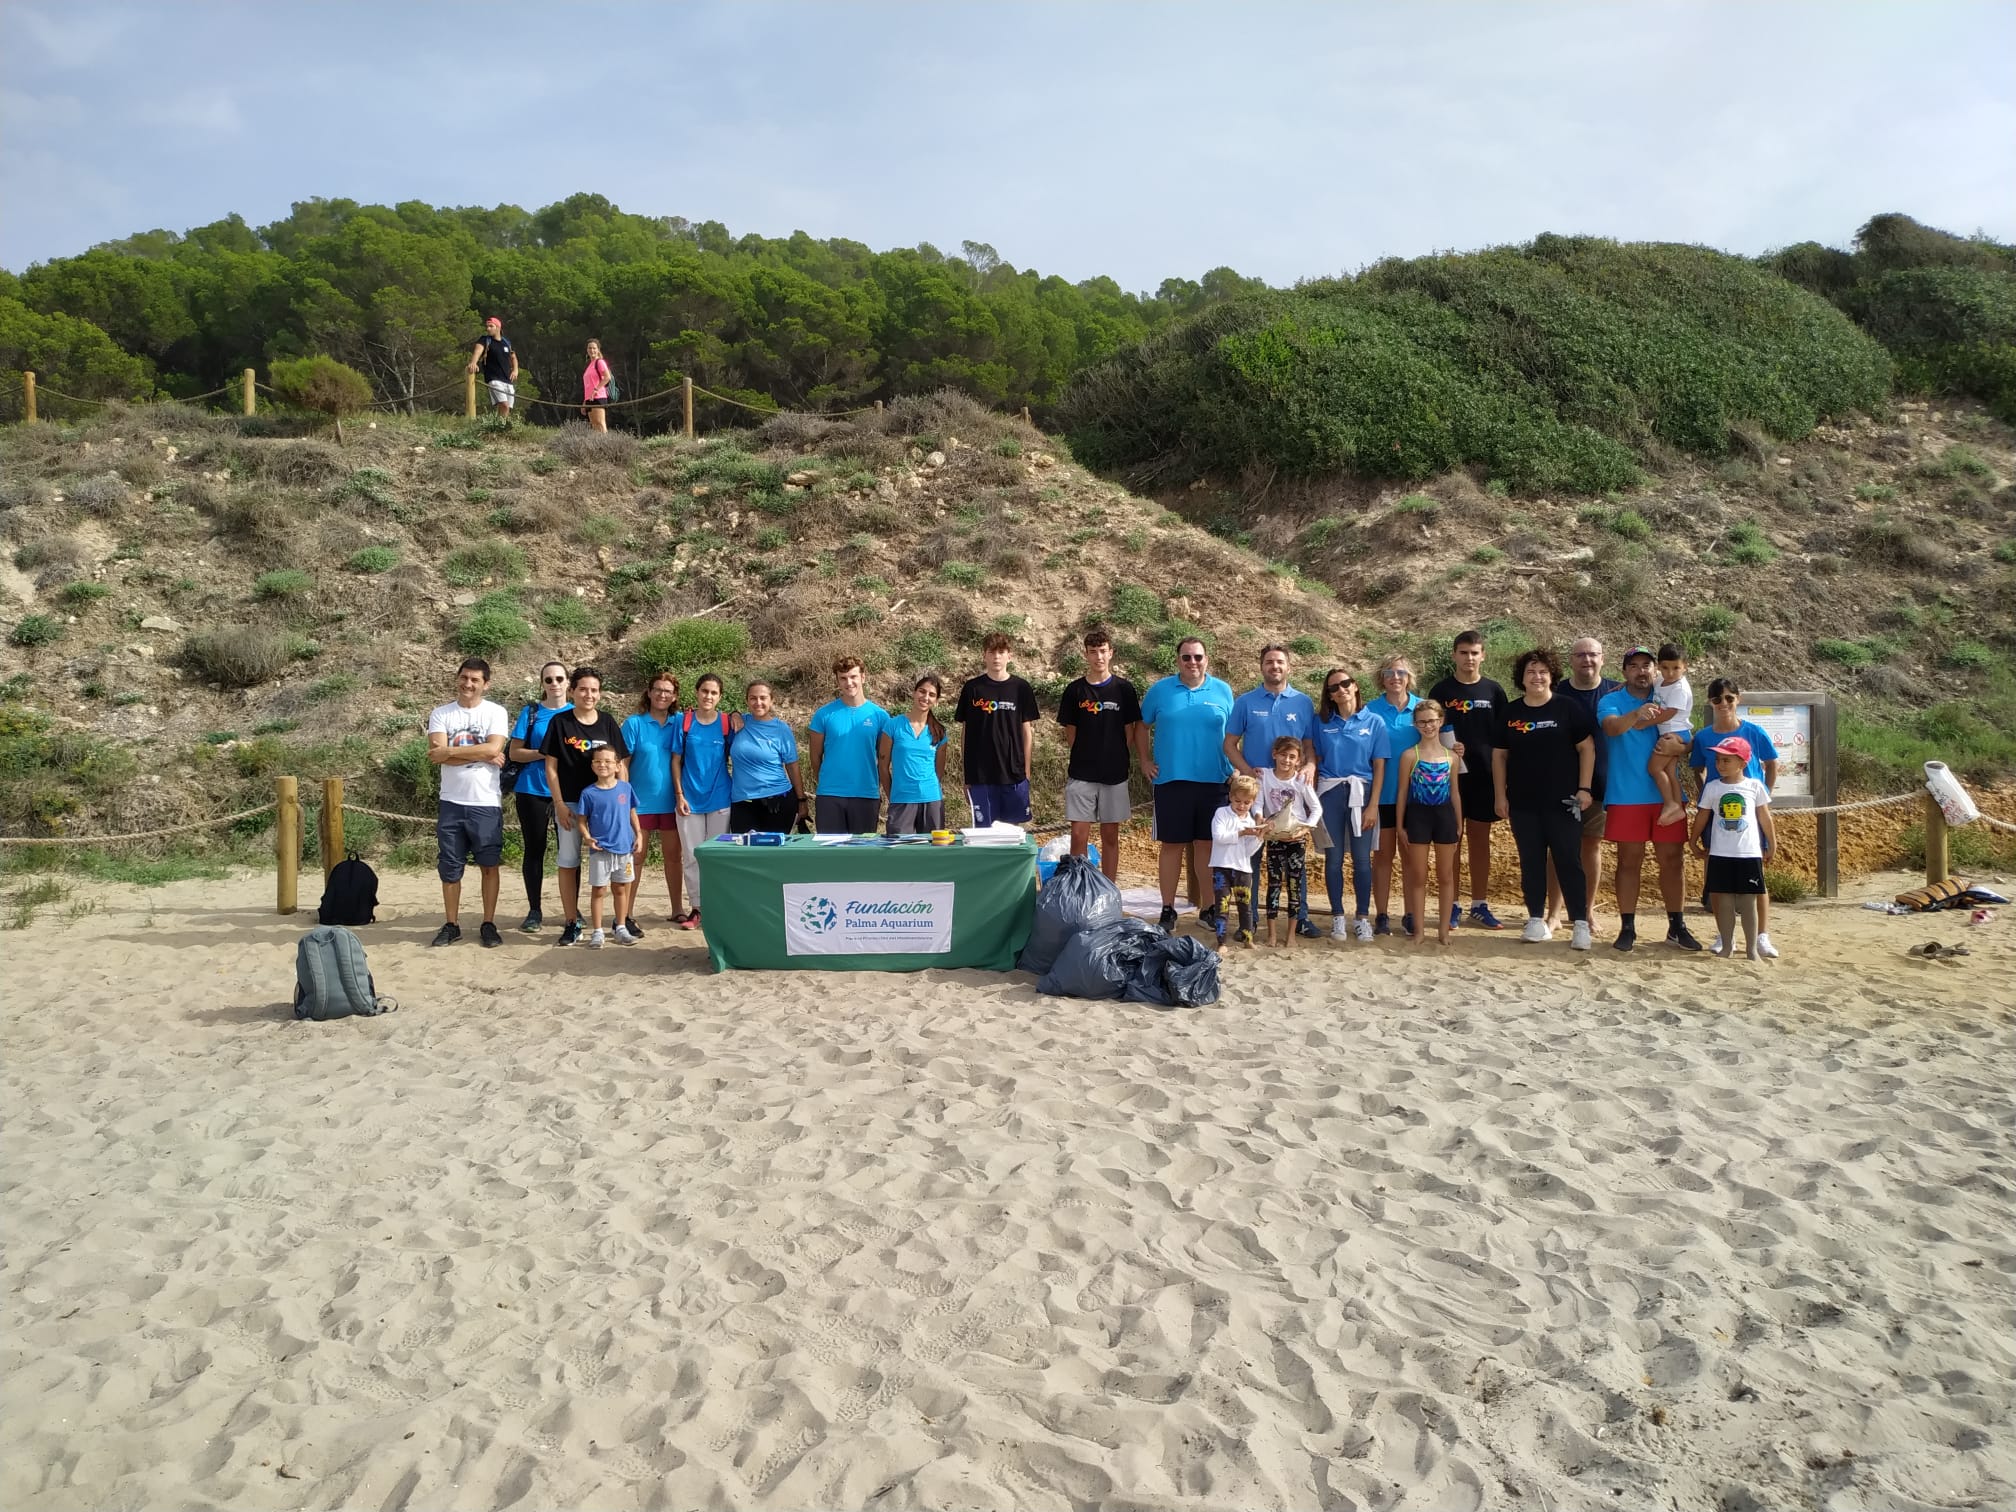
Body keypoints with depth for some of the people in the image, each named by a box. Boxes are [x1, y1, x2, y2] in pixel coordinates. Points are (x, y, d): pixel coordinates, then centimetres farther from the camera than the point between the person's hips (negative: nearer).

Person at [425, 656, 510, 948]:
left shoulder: (496, 712, -1)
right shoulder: (440, 714, 4)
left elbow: (493, 748, -16)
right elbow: (437, 754, -10)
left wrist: (450, 751, -13)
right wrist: (482, 756, -14)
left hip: (486, 803, -2)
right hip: (452, 802, 2)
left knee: (489, 865, 6)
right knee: (449, 868, 7)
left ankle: (489, 924, 15)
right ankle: (451, 925, 18)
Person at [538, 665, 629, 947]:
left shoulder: (607, 722, 3)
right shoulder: (560, 722, -1)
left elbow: (622, 763, 6)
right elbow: (551, 767, -1)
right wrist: (560, 804, -7)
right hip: (570, 804, -1)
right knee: (568, 862, 3)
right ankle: (572, 923, 10)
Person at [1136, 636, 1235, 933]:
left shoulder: (1222, 691, 5)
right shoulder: (1160, 690, 3)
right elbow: (1142, 727, 12)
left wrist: (1236, 769, 6)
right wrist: (1144, 761, 6)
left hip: (1213, 782, 1)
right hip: (1170, 780, -1)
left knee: (1207, 844, 5)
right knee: (1172, 845, 3)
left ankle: (1207, 909, 14)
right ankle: (1168, 909, 11)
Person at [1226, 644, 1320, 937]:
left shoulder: (1304, 702, 6)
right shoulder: (1245, 702, 3)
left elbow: (1310, 745, 8)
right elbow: (1230, 744, 3)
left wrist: (1310, 766, -13)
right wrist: (1247, 771, -13)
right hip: (1255, 788, -1)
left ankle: (1300, 916, 13)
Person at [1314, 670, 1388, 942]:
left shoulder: (1374, 722, 2)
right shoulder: (1322, 723, 5)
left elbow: (1379, 766, 0)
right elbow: (1316, 762, 7)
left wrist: (1373, 805, -6)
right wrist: (1312, 800, 0)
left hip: (1361, 793, -1)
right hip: (1329, 793, 1)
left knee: (1362, 859, 1)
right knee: (1333, 858, 3)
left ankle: (1362, 918, 12)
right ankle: (1337, 917, 13)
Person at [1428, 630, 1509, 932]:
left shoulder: (1493, 691, 6)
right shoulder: (1441, 691, 2)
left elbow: (1502, 738, 8)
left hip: (1484, 776, 2)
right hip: (1449, 776, -1)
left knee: (1480, 839, 7)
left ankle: (1479, 906, 13)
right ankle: (1450, 905, 9)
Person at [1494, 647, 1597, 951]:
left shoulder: (1569, 707, -1)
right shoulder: (1510, 712, 6)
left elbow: (1587, 748, -1)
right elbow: (1499, 755, 9)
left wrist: (1584, 788, -8)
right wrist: (1500, 795, 3)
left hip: (1562, 801, -3)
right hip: (1523, 803, 3)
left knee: (1569, 861, -2)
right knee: (1531, 862, 7)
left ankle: (1581, 924, 2)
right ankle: (1537, 921, 14)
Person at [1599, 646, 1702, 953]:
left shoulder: (1665, 699, 11)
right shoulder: (1611, 702, -1)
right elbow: (1612, 726, -21)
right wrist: (1637, 714, -39)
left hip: (1666, 794, 3)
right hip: (1626, 796, -3)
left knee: (1672, 859, 7)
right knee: (1629, 860, 2)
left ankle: (1676, 926, 18)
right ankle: (1628, 928, 9)